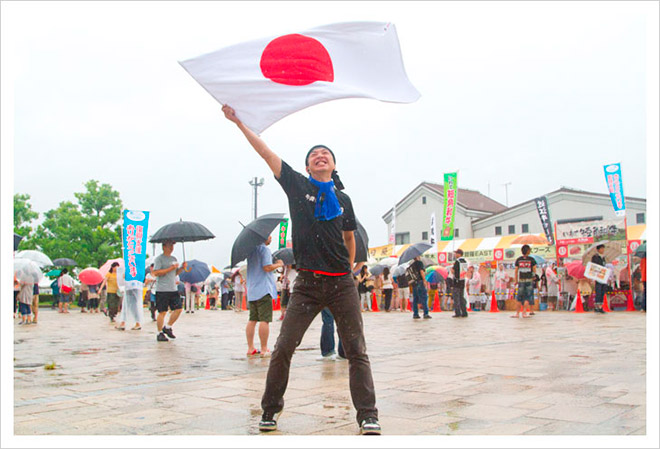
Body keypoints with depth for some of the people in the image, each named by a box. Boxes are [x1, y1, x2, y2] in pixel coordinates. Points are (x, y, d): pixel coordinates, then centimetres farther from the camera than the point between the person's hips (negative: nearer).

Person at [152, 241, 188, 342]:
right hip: (162, 290, -7)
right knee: (162, 312, -4)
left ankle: (167, 327, 19)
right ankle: (160, 333, 5)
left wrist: (182, 268, 8)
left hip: (173, 289, 7)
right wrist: (171, 268, -18)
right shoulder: (159, 259, -6)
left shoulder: (174, 259, 18)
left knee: (178, 309, 2)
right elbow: (156, 273, -16)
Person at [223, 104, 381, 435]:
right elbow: (266, 153, -1)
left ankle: (368, 417, 7)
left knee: (357, 351, 0)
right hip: (307, 283, -2)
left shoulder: (343, 199, 10)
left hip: (341, 284, 2)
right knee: (283, 348, -1)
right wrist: (238, 121, -4)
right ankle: (270, 410, 17)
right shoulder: (297, 185, 4)